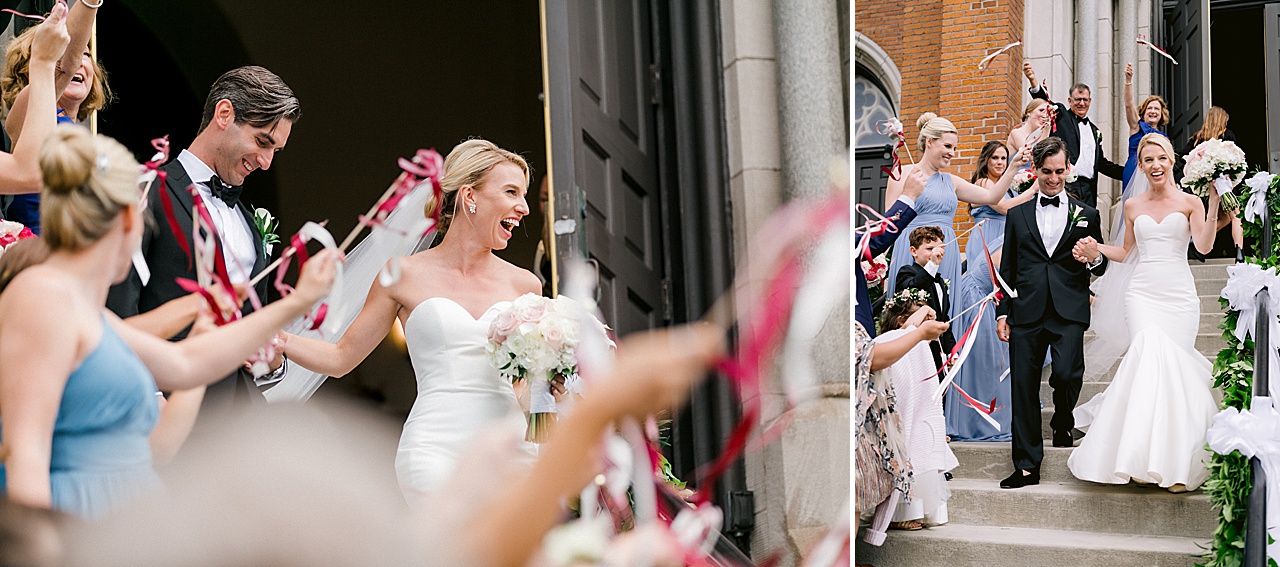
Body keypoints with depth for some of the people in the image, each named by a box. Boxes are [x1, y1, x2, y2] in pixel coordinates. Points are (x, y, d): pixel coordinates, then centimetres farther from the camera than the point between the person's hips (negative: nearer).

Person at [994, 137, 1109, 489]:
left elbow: (1101, 268, 14)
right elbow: (1007, 269, 16)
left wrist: (1094, 259, -10)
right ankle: (1027, 466, 8)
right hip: (1026, 311, 2)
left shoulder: (1086, 215, 13)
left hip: (1068, 311, -1)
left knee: (1066, 373, -20)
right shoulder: (1018, 215, 16)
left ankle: (1063, 421, 16)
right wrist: (1002, 313, 8)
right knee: (1023, 387, -1)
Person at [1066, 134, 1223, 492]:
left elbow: (1204, 246, -8)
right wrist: (1096, 248, 6)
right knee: (1150, 361, -19)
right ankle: (1146, 458, -18)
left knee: (1172, 366, -9)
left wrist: (1214, 205, -17)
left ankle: (1176, 460, -1)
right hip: (1142, 293, 1)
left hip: (1179, 295, -1)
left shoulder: (1189, 203, 5)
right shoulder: (1133, 207, 14)